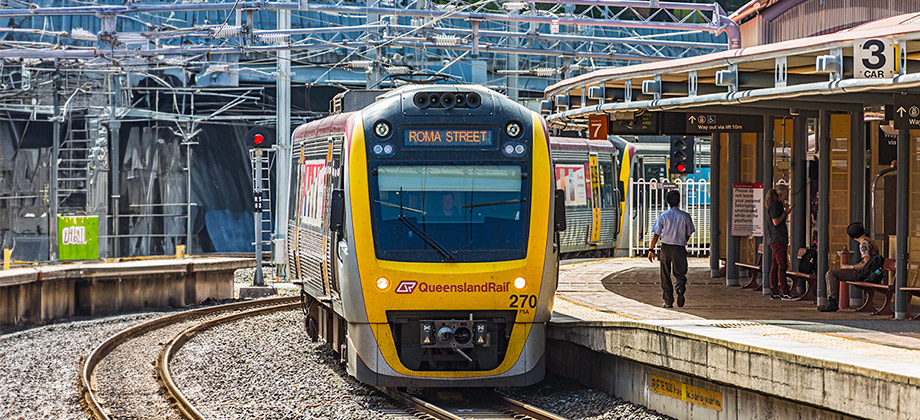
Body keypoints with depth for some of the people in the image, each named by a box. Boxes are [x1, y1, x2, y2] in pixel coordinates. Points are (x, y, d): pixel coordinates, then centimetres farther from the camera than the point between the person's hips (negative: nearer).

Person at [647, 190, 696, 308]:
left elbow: (656, 235, -5)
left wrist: (651, 250, 1)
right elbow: (688, 235, 8)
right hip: (680, 249, 0)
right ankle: (680, 288, -22)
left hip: (666, 248, 0)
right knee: (680, 273, 11)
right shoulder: (685, 216, -1)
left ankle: (668, 301, 9)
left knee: (665, 276, 9)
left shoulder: (663, 216, -3)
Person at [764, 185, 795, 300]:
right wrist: (785, 212, -7)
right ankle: (784, 293, -14)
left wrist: (786, 212, 14)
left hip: (779, 239, 10)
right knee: (781, 265, -12)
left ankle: (774, 292, 10)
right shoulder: (774, 205, -11)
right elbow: (776, 222, -17)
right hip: (777, 239, -10)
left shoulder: (777, 204, 19)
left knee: (775, 265, 9)